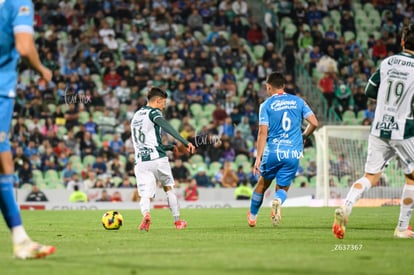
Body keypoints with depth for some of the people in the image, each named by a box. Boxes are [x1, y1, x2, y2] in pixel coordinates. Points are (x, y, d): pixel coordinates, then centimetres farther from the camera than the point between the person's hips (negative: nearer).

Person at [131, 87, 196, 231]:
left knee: (145, 195, -2)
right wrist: (185, 142, -32)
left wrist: (171, 147, 34)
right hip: (157, 158, -5)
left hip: (140, 162, 5)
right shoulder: (153, 112, -1)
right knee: (169, 188, 17)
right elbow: (166, 126, -22)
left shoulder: (136, 116, 24)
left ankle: (145, 213, -34)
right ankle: (177, 221, 23)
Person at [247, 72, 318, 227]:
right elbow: (314, 123, 2)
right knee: (283, 188, 8)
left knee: (263, 183, 20)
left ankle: (252, 216, 31)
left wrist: (258, 157, -6)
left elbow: (263, 132, -6)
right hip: (294, 153, 1)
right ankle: (278, 200, -27)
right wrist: (303, 136, 22)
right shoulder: (298, 101, 9)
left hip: (273, 151, -1)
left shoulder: (266, 105, 1)